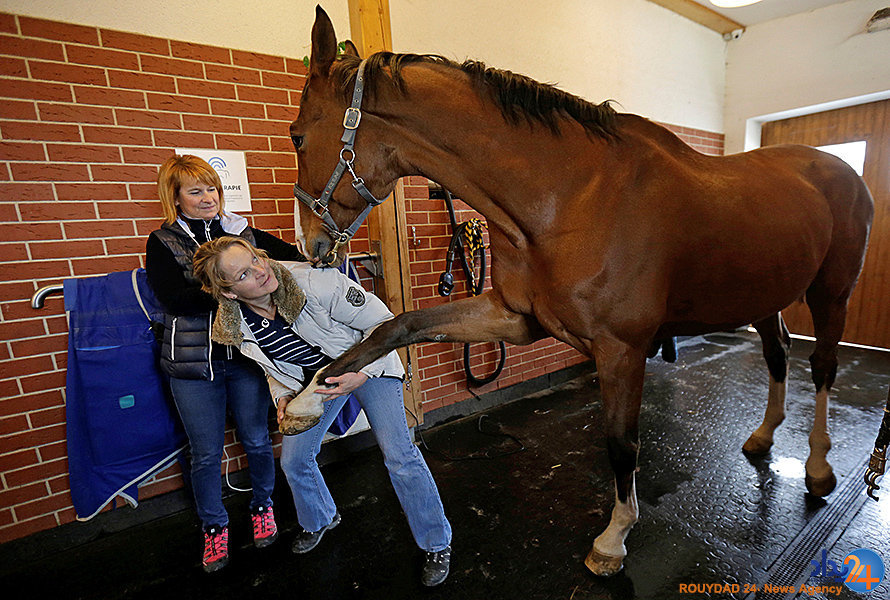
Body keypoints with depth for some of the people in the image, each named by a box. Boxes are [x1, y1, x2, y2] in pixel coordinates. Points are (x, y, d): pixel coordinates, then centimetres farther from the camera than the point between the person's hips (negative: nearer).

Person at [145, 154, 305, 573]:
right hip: (193, 365, -1)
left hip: (247, 355, 1)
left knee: (256, 441, 14)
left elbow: (294, 258, 8)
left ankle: (262, 507, 40)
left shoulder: (245, 232, 5)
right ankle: (214, 527, 37)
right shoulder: (162, 243, 1)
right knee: (206, 453, 12)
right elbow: (175, 299, -13)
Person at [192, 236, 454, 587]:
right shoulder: (234, 328, -14)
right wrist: (283, 396, -11)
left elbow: (383, 322, -25)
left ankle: (437, 545, 13)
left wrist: (362, 373, -36)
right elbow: (274, 367, 7)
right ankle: (320, 519, 46)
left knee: (398, 455, -11)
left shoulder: (312, 279, -32)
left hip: (368, 361, -5)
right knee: (294, 460, 11)